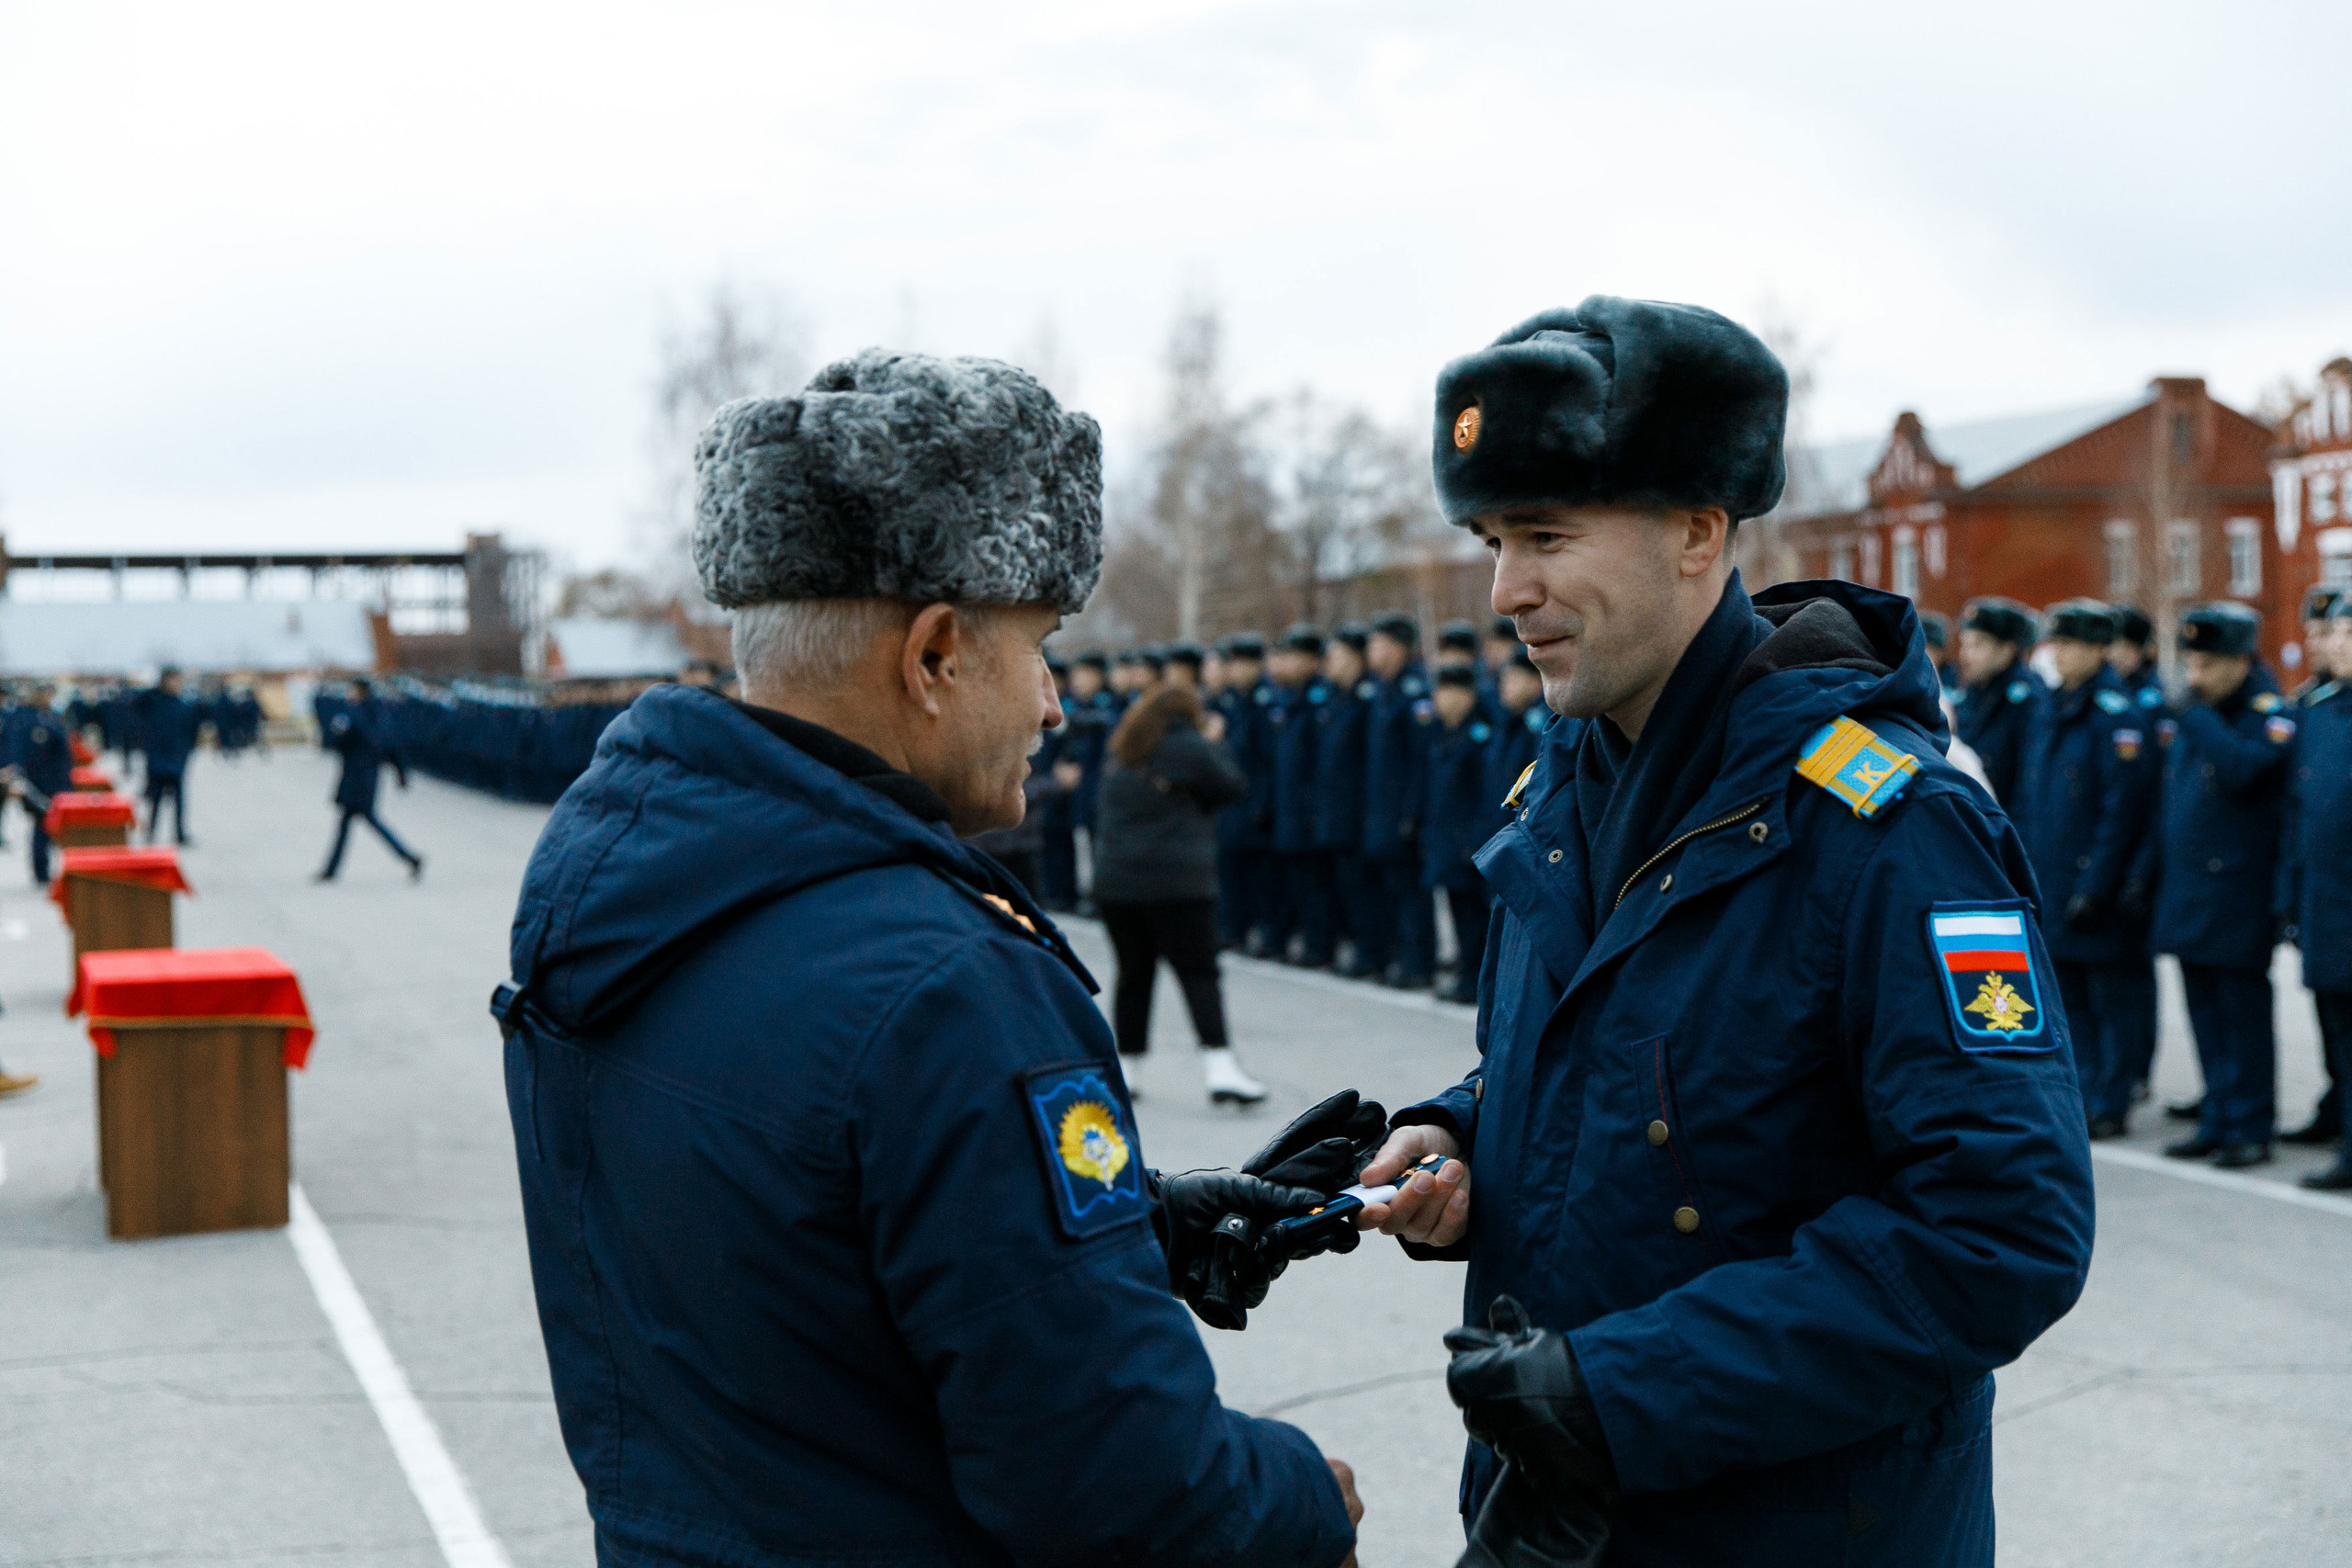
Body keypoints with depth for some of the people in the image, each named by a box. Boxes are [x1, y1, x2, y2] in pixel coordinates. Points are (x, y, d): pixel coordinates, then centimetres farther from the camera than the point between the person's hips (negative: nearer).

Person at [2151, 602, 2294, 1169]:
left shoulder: (2267, 712, -9)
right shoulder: (2187, 715, 14)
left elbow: (2241, 767, -29)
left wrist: (2197, 715, -22)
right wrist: (2154, 870, 18)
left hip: (2238, 894, -7)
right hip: (2186, 893, 7)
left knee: (2243, 1011, -2)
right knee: (2205, 1011, 11)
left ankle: (2251, 1128, 5)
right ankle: (2216, 1122, 18)